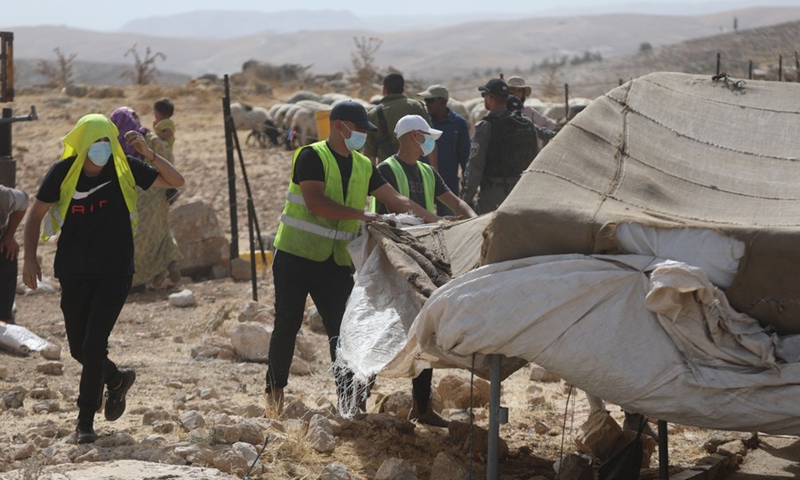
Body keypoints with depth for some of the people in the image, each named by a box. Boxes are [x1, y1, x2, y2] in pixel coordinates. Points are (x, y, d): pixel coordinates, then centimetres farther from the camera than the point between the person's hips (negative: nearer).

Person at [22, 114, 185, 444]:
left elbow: (176, 181, -4)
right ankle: (116, 380, 41)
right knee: (78, 348, 10)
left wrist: (148, 154, -19)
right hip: (74, 273, 2)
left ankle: (86, 420, -1)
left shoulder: (124, 169, -7)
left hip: (115, 272, -2)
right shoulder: (62, 173, -8)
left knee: (94, 344, -12)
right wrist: (30, 258, -7)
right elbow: (36, 215, 3)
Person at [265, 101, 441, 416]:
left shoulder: (363, 166, 10)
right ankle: (275, 390, 18)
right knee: (287, 326, 2)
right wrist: (361, 215, -25)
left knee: (343, 329, -2)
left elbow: (398, 201, 10)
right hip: (296, 256, -5)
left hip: (336, 262, 5)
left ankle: (349, 401, -1)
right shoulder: (311, 157, -9)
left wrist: (438, 224, 1)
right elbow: (314, 202, -22)